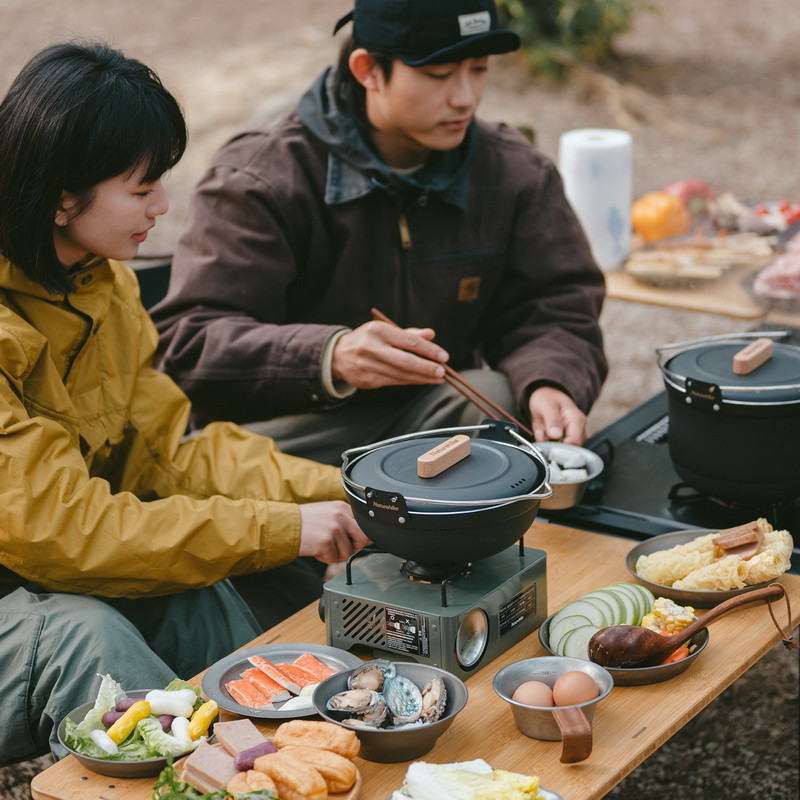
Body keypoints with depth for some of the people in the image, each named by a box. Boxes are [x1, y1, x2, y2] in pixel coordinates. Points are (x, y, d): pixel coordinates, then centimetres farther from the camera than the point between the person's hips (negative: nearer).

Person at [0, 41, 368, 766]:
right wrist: (284, 530, -22)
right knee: (82, 634, -34)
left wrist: (334, 492, -12)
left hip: (63, 590, 7)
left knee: (203, 602, -21)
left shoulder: (103, 284, 5)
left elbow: (168, 453, 2)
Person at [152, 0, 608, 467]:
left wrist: (549, 383, -28)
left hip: (432, 413, 4)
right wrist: (331, 357, -41)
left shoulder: (516, 175, 3)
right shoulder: (257, 179, -12)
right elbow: (188, 342, -21)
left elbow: (556, 310, -1)